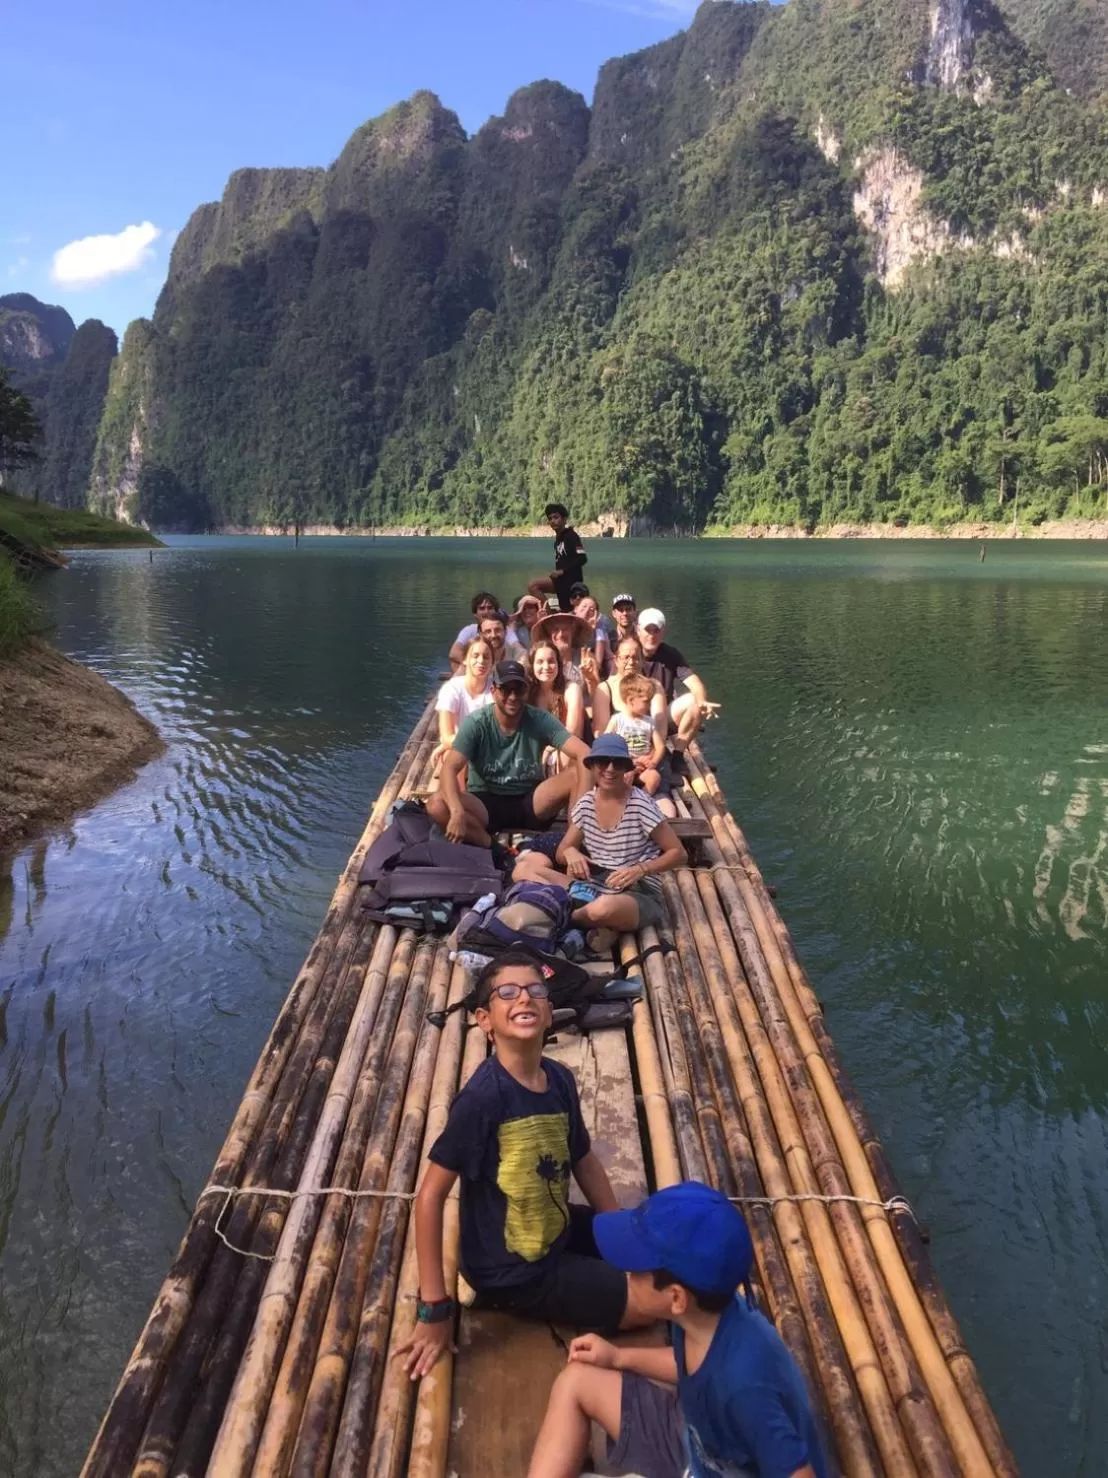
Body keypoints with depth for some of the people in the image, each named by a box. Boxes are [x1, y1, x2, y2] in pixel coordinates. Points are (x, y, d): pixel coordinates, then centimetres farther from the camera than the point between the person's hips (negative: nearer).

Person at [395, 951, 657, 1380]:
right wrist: (434, 1307, -22)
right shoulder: (483, 1096, -30)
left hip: (558, 1231, 8)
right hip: (511, 1270, -8)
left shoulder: (560, 1079, -7)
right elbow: (430, 1196, -25)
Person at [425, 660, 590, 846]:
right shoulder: (476, 723, -11)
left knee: (578, 773, -24)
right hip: (487, 805, 0)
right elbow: (449, 768, -21)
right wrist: (457, 811, -41)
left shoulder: (540, 720, -9)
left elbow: (584, 754, -19)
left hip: (530, 803, 1)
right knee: (436, 804, -30)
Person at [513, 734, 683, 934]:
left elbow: (678, 853, -6)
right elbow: (560, 854, 13)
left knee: (605, 908, -42)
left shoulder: (641, 805, -9)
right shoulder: (585, 804, 5)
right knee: (523, 869, -12)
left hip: (638, 894, -5)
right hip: (592, 887, 5)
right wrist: (570, 852, -12)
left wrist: (640, 870, -21)